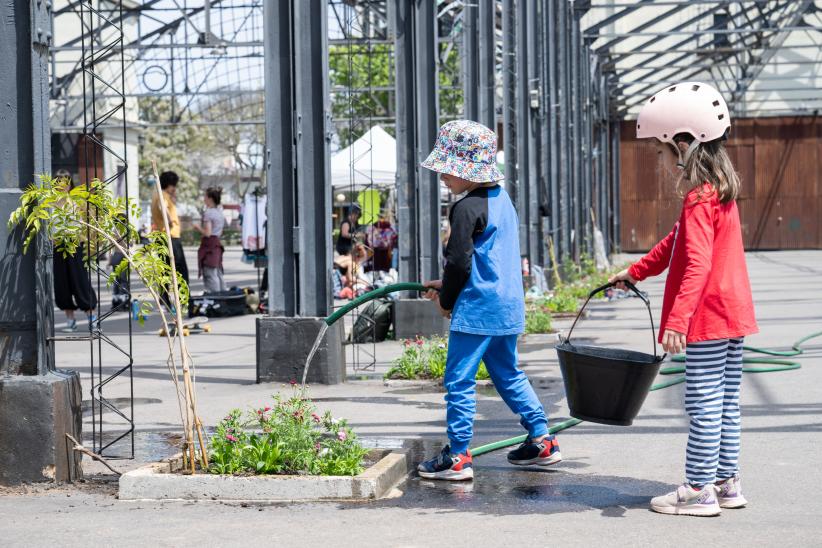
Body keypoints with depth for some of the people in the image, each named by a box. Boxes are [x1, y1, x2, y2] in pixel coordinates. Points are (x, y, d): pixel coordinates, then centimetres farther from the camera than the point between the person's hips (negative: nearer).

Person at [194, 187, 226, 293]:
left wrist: (198, 228, -2)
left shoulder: (208, 213, -14)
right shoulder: (219, 212, 13)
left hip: (209, 244, -9)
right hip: (217, 244, 9)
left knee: (210, 274, -8)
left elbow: (207, 233, -19)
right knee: (218, 273, 14)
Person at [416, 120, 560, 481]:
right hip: (509, 306, 9)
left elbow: (459, 261, -16)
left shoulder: (467, 208, -16)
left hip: (477, 309, -9)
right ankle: (542, 441, 20)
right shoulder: (502, 199, 13)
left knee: (459, 380, -3)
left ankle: (458, 457, -2)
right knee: (508, 374, 19)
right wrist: (447, 285, 20)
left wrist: (446, 300, 1)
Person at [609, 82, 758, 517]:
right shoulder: (722, 188, 14)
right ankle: (726, 482, 22)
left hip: (707, 317, -10)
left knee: (704, 404, -4)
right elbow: (676, 242, 25)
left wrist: (677, 318, -32)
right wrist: (636, 272, 32)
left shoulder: (698, 197, -17)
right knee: (726, 402, 14)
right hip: (732, 315, 10)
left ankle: (699, 489, 1)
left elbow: (697, 263, -27)